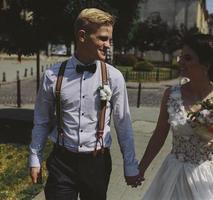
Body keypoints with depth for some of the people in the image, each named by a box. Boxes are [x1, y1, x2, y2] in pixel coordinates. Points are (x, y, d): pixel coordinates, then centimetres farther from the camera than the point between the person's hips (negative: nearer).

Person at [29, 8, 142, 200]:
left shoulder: (114, 77, -7)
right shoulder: (53, 75, -6)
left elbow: (123, 125, 0)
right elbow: (42, 121, 5)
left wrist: (130, 167, 4)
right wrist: (35, 160, 10)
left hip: (98, 162, 1)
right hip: (62, 161, 0)